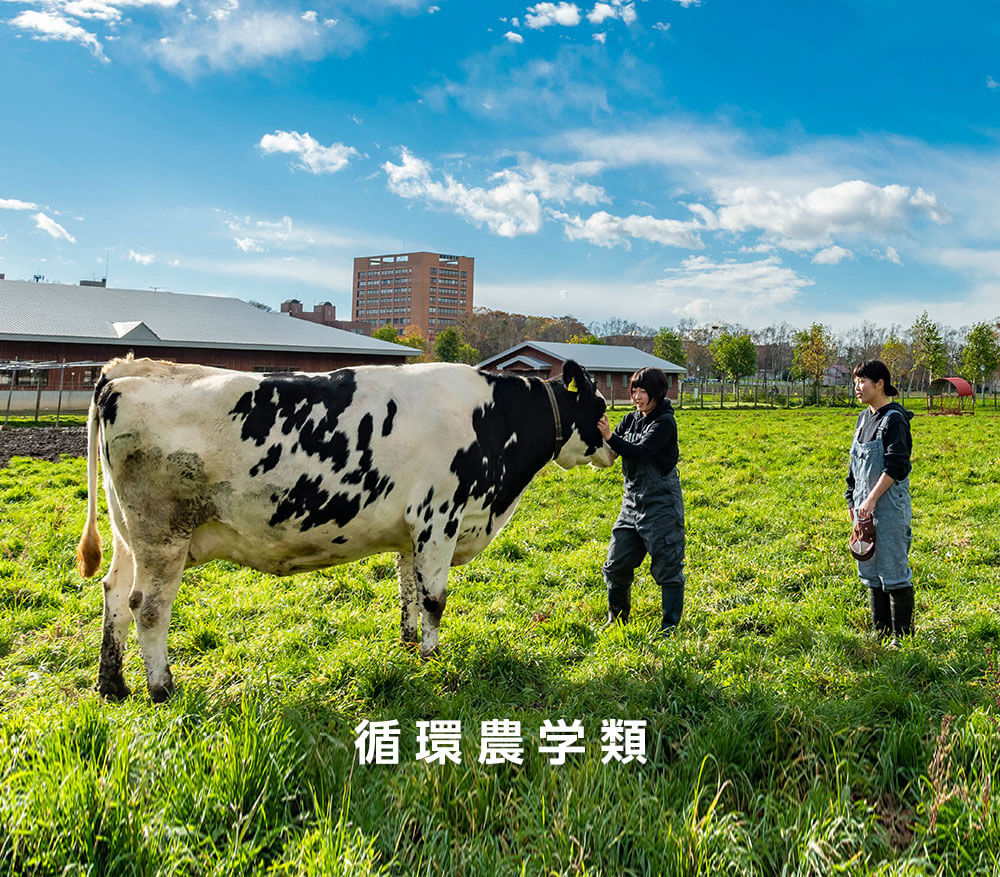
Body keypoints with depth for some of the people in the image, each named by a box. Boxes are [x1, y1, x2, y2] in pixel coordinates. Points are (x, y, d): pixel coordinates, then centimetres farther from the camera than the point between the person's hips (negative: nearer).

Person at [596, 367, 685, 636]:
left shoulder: (665, 422, -11)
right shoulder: (630, 419, 10)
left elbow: (640, 453, -23)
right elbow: (610, 451, 5)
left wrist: (611, 437, -32)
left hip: (661, 504, -7)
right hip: (632, 501, 7)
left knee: (667, 567, 0)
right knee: (616, 564, 10)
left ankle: (670, 626, 11)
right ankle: (617, 620, 29)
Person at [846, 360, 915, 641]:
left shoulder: (894, 419, -12)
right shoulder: (864, 418, 13)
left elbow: (896, 466, -18)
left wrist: (872, 499, -21)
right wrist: (853, 501, 18)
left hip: (889, 504, -9)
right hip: (865, 505, 9)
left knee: (894, 570, -3)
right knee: (871, 570, 13)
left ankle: (902, 636, 8)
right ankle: (881, 633, 24)